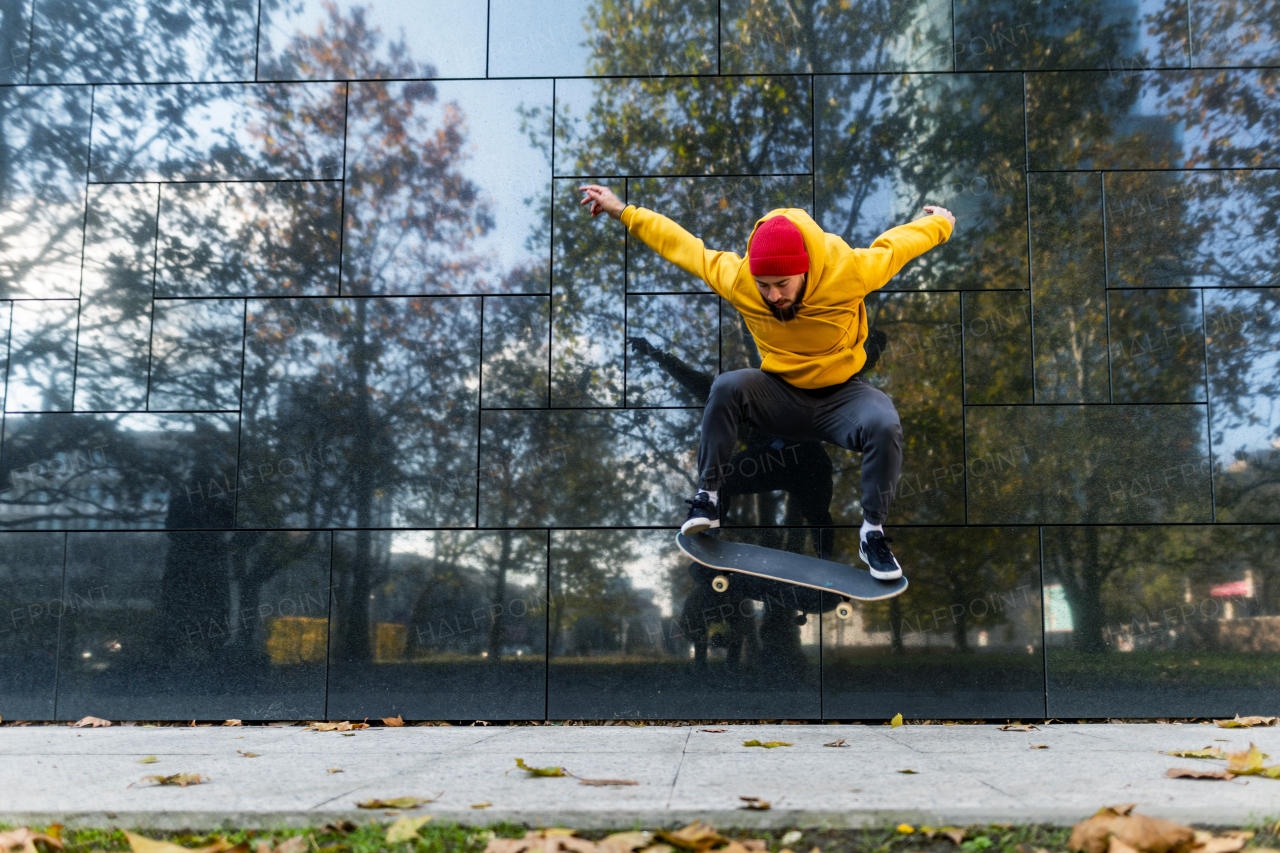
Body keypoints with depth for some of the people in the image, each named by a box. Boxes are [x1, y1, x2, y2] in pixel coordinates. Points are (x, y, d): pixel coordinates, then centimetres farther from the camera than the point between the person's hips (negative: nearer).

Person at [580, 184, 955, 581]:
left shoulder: (848, 270, -22)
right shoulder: (736, 279, -17)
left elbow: (895, 245, -2)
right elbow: (683, 246, -4)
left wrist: (939, 222, 16)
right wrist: (623, 213, 0)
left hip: (840, 396, -1)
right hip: (779, 394, 1)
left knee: (885, 426, -31)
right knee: (727, 387, -28)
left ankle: (872, 532, -13)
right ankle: (707, 496, -16)